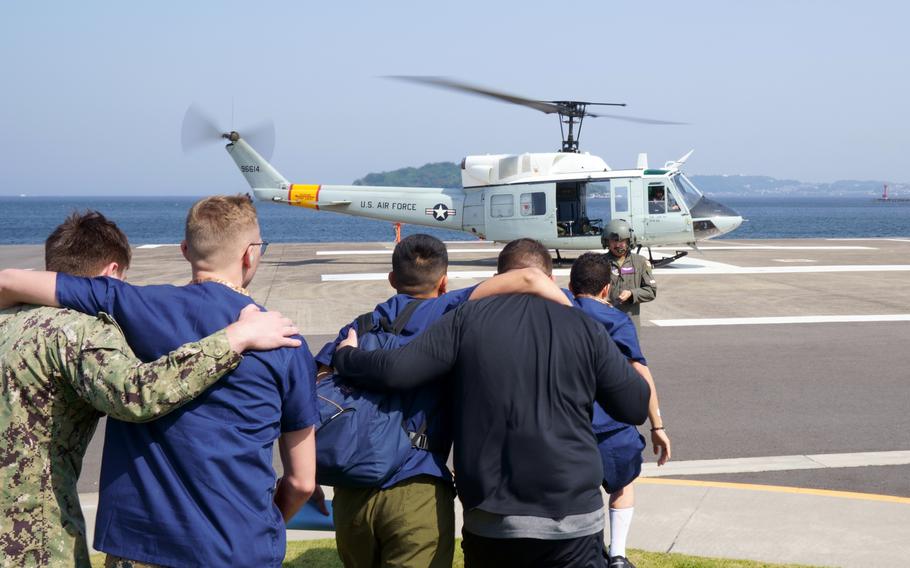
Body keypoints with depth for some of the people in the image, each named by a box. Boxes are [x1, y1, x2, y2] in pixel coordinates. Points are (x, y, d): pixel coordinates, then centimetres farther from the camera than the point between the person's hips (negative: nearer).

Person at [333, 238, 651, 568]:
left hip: (490, 519, 1)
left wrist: (344, 357, 14)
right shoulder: (585, 328, 1)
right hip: (573, 518, -1)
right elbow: (637, 408, 5)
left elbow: (396, 372, -6)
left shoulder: (468, 318, 0)